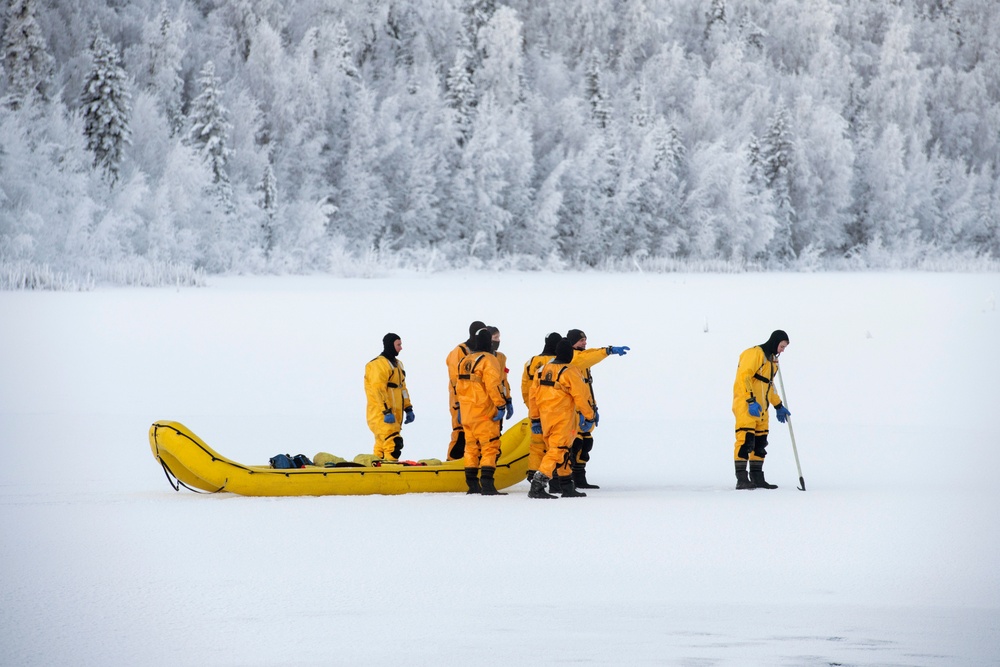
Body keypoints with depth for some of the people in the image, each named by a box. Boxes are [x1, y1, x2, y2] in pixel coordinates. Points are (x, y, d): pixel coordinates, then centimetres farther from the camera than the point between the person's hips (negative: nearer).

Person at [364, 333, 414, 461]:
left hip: (394, 414, 10)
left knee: (382, 445, 11)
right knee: (393, 444, -19)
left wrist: (408, 409, 18)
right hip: (381, 413, -10)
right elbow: (378, 390, -20)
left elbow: (402, 389, 24)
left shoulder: (397, 364, 20)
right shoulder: (379, 364, -12)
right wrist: (387, 412, -25)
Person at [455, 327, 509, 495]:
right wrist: (501, 406, -16)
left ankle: (472, 484, 14)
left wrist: (460, 408, 24)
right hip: (485, 412, -8)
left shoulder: (464, 361, 14)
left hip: (466, 412, 8)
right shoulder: (489, 360, -10)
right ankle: (487, 484, -15)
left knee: (472, 447, 12)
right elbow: (494, 385, -18)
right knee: (490, 446, -7)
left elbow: (459, 386, 18)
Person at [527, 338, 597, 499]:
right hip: (563, 421, -7)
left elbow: (533, 395, 11)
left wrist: (535, 419, 18)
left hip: (545, 419, 7)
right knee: (558, 452, -7)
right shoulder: (570, 371, -11)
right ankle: (537, 487, -17)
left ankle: (568, 487, 23)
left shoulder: (543, 370, 8)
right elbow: (582, 396, -11)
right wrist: (590, 417, 0)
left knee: (559, 451, 17)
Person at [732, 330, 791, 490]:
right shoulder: (755, 353, -10)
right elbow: (744, 376, -20)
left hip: (760, 407, 10)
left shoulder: (772, 359, 21)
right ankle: (741, 479, -18)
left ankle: (757, 478, 17)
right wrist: (750, 401, -26)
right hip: (746, 405, -10)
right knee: (746, 440, -15)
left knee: (760, 443, 11)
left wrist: (778, 406, 32)